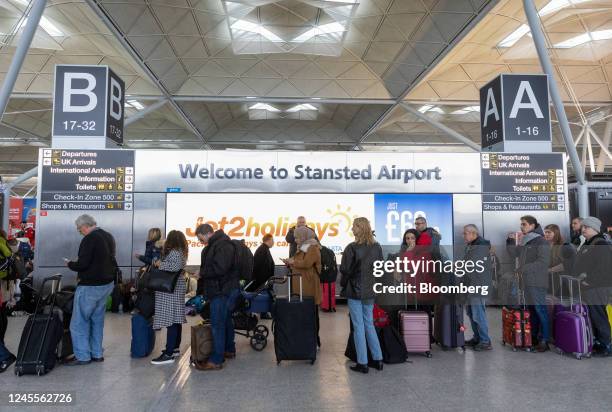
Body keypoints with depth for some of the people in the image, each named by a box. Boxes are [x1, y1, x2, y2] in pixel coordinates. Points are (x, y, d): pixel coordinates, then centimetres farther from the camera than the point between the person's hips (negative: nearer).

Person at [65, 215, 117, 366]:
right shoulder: (108, 236, 10)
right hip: (107, 284, 9)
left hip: (90, 286, -9)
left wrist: (70, 264, -2)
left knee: (79, 321, 3)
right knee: (97, 319, 16)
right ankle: (97, 354, 22)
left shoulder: (89, 239, -18)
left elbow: (82, 264, -23)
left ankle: (82, 356, 7)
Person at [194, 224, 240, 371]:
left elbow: (219, 268, -27)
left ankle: (216, 360, -1)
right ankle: (229, 350, 34)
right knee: (226, 320, 20)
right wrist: (201, 290, 17)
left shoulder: (223, 245, -17)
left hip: (223, 291, -11)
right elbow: (208, 268, 19)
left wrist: (202, 272, -11)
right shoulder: (213, 245, 16)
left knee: (217, 323, -7)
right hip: (223, 290, 11)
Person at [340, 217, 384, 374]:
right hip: (370, 290, 5)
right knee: (369, 324, 17)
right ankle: (378, 359, 21)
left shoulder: (352, 248, -18)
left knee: (358, 326, 4)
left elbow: (344, 269, -14)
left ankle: (362, 363, 10)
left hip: (355, 290, -5)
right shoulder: (377, 247, -1)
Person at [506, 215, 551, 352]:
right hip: (526, 281, 8)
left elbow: (543, 261, -18)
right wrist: (511, 240, 4)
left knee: (540, 310, -5)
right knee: (531, 310, 13)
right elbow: (513, 254, 18)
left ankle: (545, 340, 0)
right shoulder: (524, 241, 15)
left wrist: (523, 268, -19)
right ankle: (534, 337, 22)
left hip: (537, 282, -8)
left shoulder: (541, 241, -8)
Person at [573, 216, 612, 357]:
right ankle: (598, 342, 23)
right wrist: (581, 278, 14)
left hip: (597, 289, -9)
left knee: (598, 316, -3)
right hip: (587, 289, 9)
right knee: (593, 316, 14)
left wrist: (589, 280, -17)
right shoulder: (587, 244, 17)